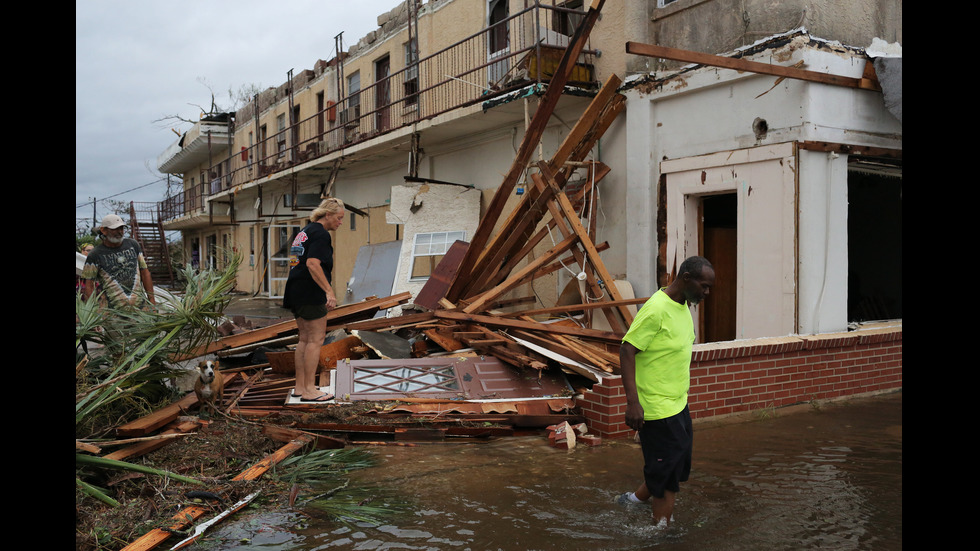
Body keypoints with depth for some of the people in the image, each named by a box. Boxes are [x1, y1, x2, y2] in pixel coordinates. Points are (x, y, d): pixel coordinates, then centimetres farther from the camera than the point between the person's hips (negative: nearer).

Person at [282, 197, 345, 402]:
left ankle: (300, 386, 17)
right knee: (316, 339, -5)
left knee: (305, 339, 14)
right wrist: (329, 291, -25)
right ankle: (309, 390, -3)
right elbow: (312, 264, -23)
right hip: (310, 293, -10)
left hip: (296, 292, 10)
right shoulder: (320, 234, -11)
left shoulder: (304, 232, 19)